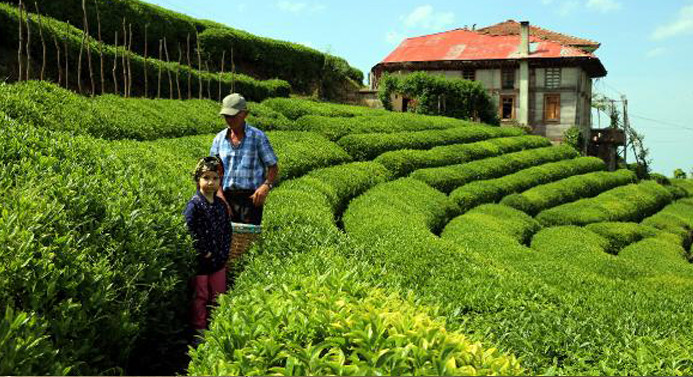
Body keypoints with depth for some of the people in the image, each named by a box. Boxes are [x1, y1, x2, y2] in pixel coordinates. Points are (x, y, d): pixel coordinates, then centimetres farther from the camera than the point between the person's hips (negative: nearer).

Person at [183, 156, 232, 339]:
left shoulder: (220, 204, 3)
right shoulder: (194, 205, -16)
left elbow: (227, 229, 10)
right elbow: (189, 232, -20)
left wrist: (224, 252, -1)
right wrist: (204, 253, -18)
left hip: (219, 260, 6)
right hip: (200, 261, -6)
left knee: (218, 295, 17)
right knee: (200, 297, 7)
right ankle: (199, 331, 21)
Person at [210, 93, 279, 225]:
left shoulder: (257, 137, 0)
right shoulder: (219, 139, 9)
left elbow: (273, 167, 1)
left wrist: (266, 185, -18)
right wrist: (220, 195, -4)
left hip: (251, 197, -3)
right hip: (227, 197, 3)